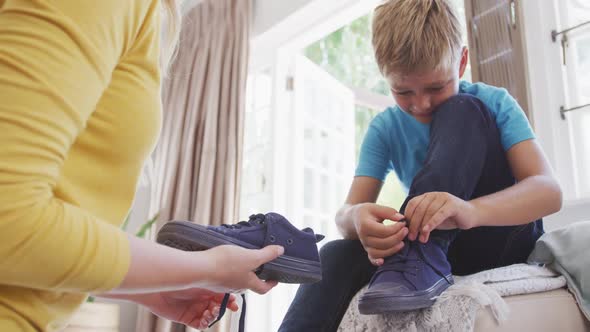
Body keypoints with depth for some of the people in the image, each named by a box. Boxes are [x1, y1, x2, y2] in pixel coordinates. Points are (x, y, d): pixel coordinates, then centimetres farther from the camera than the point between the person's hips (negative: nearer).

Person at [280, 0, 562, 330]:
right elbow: (347, 211, -12)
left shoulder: (494, 103, -8)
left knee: (462, 111, -21)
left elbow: (549, 189, -22)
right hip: (440, 246, 2)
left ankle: (418, 259, -33)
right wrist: (357, 219, -39)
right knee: (337, 255, -28)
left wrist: (469, 210, -44)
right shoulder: (385, 128, -1)